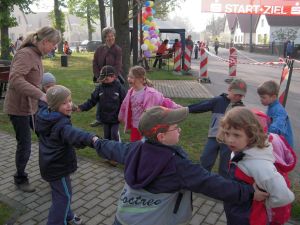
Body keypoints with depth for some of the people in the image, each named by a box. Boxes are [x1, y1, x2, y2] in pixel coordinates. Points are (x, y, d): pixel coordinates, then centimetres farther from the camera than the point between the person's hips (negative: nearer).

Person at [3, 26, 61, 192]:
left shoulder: (36, 54, 7)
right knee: (24, 145, 3)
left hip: (31, 106, 9)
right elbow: (15, 79, -35)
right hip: (19, 108, -9)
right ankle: (20, 179, 25)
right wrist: (40, 95, -40)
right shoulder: (25, 54, -20)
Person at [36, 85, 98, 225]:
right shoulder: (62, 124, -30)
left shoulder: (44, 115, 0)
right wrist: (91, 139, -68)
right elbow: (73, 134, -52)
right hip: (57, 166, -10)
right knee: (63, 196, 3)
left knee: (62, 193, 25)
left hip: (50, 163, 10)